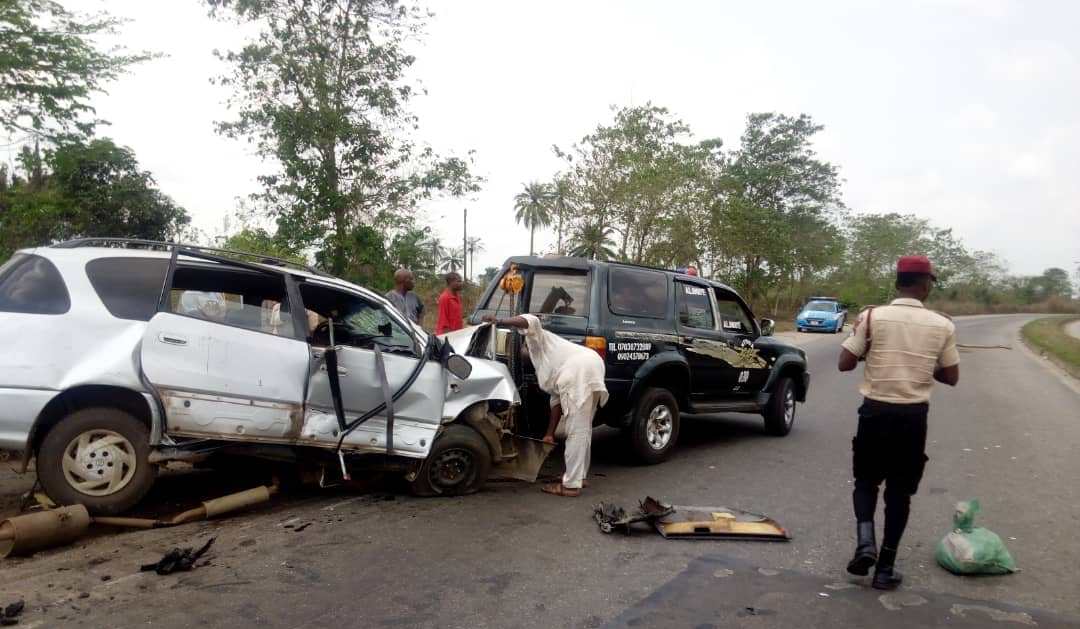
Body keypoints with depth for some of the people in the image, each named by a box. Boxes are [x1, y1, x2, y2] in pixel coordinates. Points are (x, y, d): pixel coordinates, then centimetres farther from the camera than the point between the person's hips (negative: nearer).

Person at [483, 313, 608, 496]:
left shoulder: (535, 340, 18)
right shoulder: (543, 369, 36)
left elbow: (531, 321, -6)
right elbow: (556, 400, 29)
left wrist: (500, 322, -14)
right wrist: (550, 433, 26)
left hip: (579, 370, -10)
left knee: (575, 432, -6)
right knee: (582, 429, 21)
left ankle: (571, 485, -2)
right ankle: (580, 476, 33)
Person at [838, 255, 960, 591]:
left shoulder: (872, 317, -7)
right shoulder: (942, 326, -2)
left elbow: (845, 363, -5)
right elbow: (951, 377, 6)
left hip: (875, 411, -1)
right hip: (913, 416, 1)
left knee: (866, 480, 18)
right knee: (899, 490, 12)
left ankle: (865, 541, -4)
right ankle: (885, 568, 15)